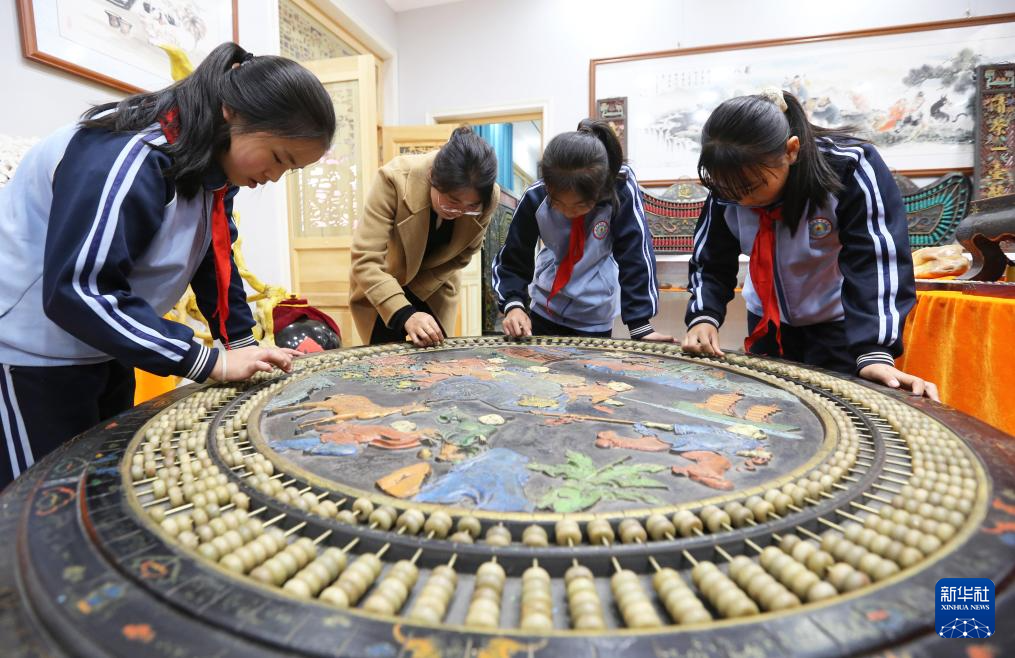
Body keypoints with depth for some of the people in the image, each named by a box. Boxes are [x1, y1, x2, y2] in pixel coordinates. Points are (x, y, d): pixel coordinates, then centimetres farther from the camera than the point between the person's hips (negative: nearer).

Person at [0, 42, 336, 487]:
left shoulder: (210, 165, -1)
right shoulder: (130, 157, -29)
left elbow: (213, 260, 5)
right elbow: (76, 290, -32)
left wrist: (245, 346, -3)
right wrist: (209, 362, -33)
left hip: (101, 349, 8)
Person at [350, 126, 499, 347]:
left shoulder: (489, 197, -25)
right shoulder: (395, 179, -34)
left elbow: (460, 257, -11)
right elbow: (365, 260, -37)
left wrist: (410, 295, -16)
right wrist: (404, 314, -48)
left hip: (433, 289, 2)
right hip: (378, 284, -2)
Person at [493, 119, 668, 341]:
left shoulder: (622, 190, -24)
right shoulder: (535, 197, -20)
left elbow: (635, 256, -24)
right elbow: (512, 260, -14)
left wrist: (641, 326, -29)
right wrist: (513, 304, -32)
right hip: (544, 310, 2)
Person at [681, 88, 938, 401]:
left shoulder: (851, 169, -27)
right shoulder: (728, 185, -17)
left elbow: (877, 264, -31)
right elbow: (710, 263, -9)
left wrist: (874, 352, -42)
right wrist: (703, 318, -27)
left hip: (841, 325, -3)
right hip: (767, 323, 4)